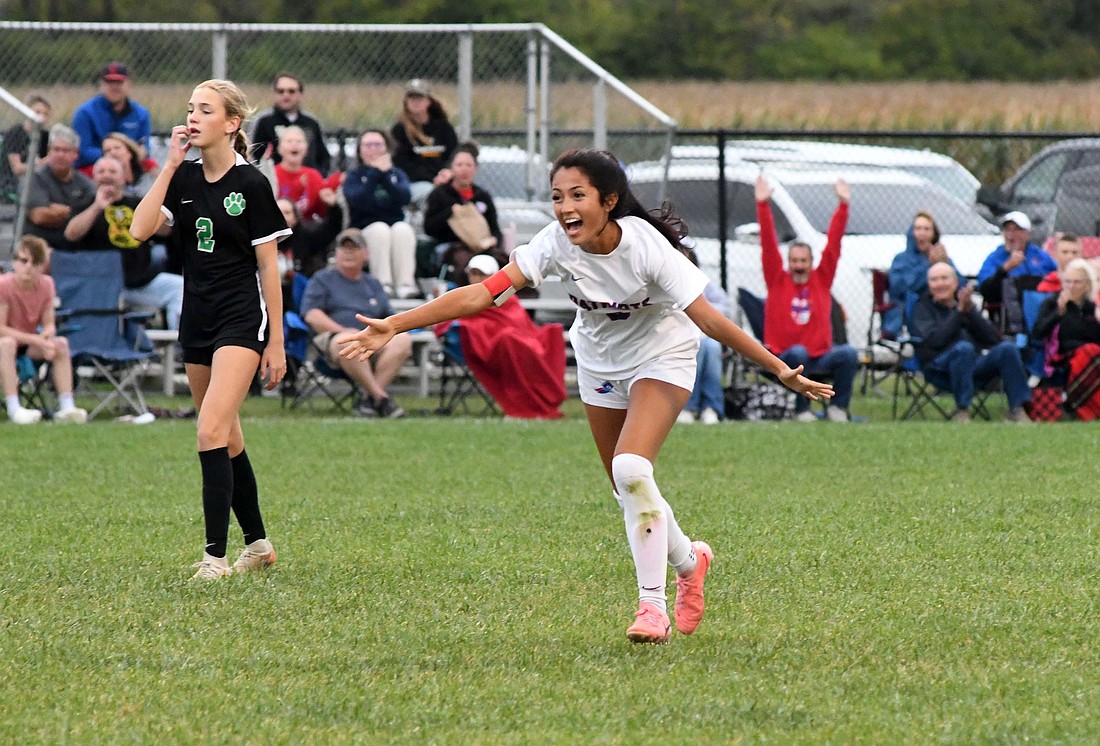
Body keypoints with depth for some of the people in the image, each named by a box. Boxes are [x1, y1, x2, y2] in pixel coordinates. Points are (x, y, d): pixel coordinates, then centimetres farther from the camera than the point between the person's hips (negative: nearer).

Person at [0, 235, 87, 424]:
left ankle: (66, 407, -22)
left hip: (30, 343, 5)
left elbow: (49, 325, -3)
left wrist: (45, 338, -28)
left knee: (61, 343, -20)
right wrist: (36, 340, -28)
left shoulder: (46, 284, -7)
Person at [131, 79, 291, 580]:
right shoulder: (184, 178, 6)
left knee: (212, 431, -19)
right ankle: (257, 543, 27)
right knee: (226, 440, 13)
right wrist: (170, 164, -10)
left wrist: (276, 342, -6)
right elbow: (140, 230, -9)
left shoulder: (251, 184, -9)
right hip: (197, 321, 7)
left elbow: (269, 268, -6)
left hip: (242, 320, -7)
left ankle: (215, 554, -19)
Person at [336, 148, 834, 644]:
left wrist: (780, 370, -30)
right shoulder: (555, 244, -24)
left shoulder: (646, 247, -32)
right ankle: (688, 561, 41)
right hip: (599, 360, 5)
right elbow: (482, 294, -31)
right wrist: (395, 326, -40)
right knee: (629, 490, 11)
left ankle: (652, 605, -15)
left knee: (631, 470, -25)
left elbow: (710, 320, -28)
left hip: (662, 358, -5)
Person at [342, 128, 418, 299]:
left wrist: (385, 174, -13)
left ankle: (405, 284, -40)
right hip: (364, 229, -2)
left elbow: (404, 198, -6)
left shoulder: (397, 174, 15)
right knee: (380, 229, -33)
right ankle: (383, 284, -40)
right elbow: (356, 200, -13)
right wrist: (375, 173, -10)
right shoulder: (353, 175, 10)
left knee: (402, 229, -31)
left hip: (397, 226, 2)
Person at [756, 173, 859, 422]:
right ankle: (801, 409, -21)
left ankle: (838, 407, -15)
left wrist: (843, 206, -1)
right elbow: (769, 245, -2)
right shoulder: (778, 280, 5)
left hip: (820, 357, 2)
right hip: (783, 358, -2)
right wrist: (762, 205, -9)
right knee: (798, 353, -37)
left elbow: (833, 244, 5)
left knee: (849, 353, -26)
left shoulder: (821, 279, 10)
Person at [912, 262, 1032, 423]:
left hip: (974, 364, 4)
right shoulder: (923, 308, 10)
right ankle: (961, 411, -30)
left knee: (1007, 348, -20)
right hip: (941, 371, -4)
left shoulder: (965, 304, 21)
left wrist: (971, 311, -5)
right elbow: (934, 340, -11)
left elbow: (992, 338, 6)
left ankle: (1017, 410, -20)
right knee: (964, 348, -35)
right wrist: (959, 312, -9)